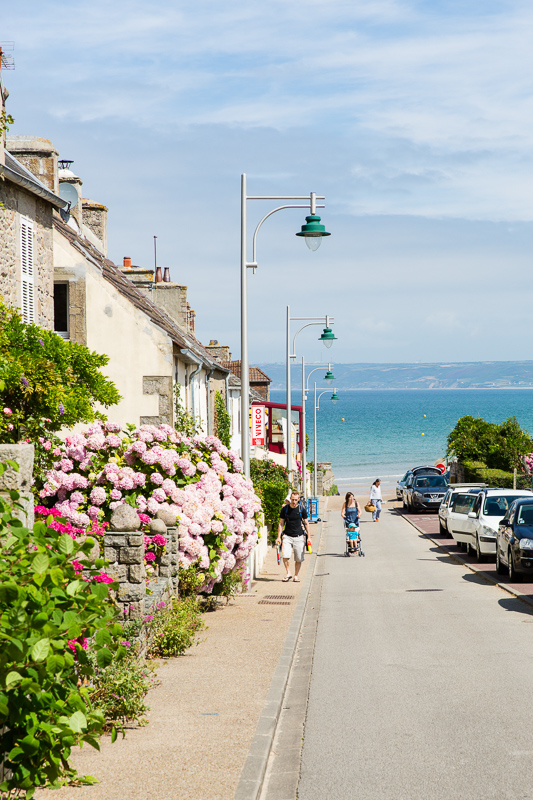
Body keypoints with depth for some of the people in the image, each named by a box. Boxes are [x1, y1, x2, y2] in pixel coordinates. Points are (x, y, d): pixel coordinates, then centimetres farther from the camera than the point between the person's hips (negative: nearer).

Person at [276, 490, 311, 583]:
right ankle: (288, 573, 1)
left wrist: (309, 537, 2)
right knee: (285, 556, -16)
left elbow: (306, 524, 7)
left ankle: (296, 575, 15)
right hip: (287, 536, 0)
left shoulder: (302, 509, 1)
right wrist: (278, 537, 0)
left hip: (299, 537, 0)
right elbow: (281, 524, 7)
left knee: (299, 559, 0)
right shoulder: (285, 509, 1)